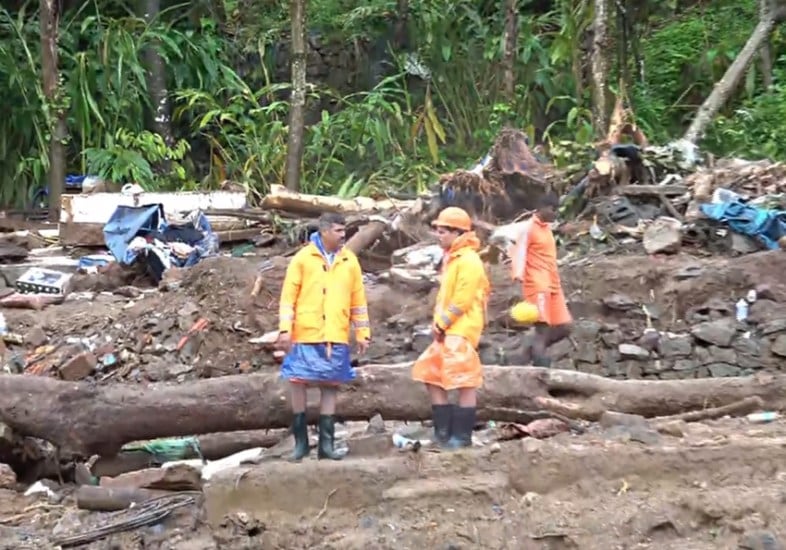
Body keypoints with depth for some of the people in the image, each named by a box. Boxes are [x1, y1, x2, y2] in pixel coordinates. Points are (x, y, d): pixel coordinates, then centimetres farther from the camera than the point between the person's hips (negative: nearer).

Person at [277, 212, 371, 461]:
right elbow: (289, 295, -1)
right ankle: (300, 440, 12)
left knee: (330, 386, 4)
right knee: (298, 382, -2)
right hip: (305, 335, -2)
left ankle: (326, 443, 9)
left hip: (336, 337, 2)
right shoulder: (303, 258, 0)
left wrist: (362, 333, 9)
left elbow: (358, 299, 12)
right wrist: (285, 329, -8)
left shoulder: (350, 261, 8)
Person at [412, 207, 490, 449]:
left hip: (461, 330, -10)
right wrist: (438, 322, 9)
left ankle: (462, 436, 1)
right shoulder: (451, 259, 18)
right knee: (431, 375, 10)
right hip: (447, 331, 10)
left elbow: (462, 299, -18)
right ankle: (443, 432, 15)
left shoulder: (468, 260, -12)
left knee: (464, 383, -5)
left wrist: (442, 322, -13)